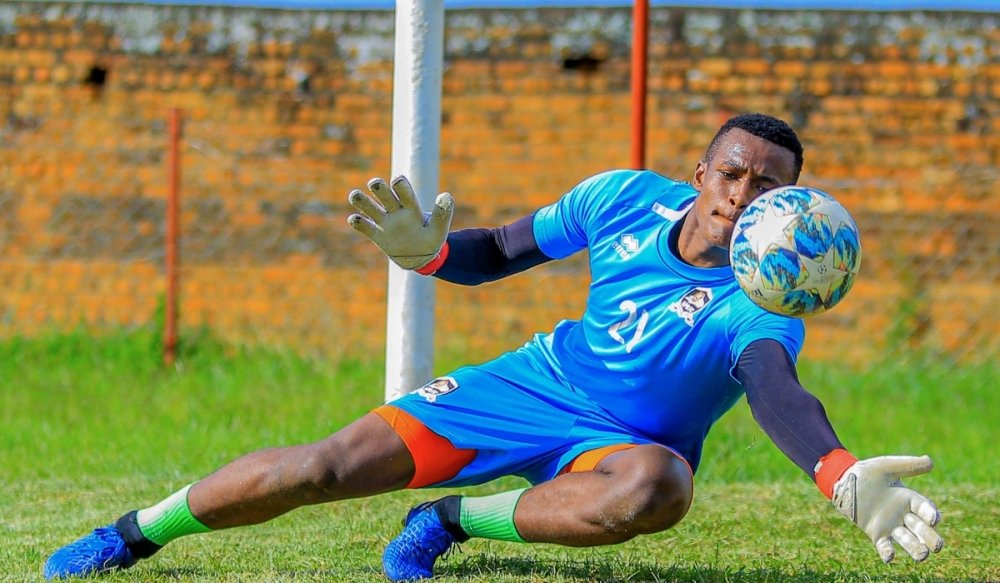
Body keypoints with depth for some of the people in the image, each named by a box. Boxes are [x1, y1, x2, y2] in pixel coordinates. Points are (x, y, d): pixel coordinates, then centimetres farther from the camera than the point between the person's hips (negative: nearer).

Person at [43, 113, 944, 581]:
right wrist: (429, 251, -20)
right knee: (332, 464, -12)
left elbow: (776, 387, -45)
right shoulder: (627, 199, -9)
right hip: (538, 386, 3)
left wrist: (841, 473, -68)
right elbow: (497, 256, 4)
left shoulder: (760, 306, -24)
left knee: (658, 485, -41)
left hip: (621, 443, -3)